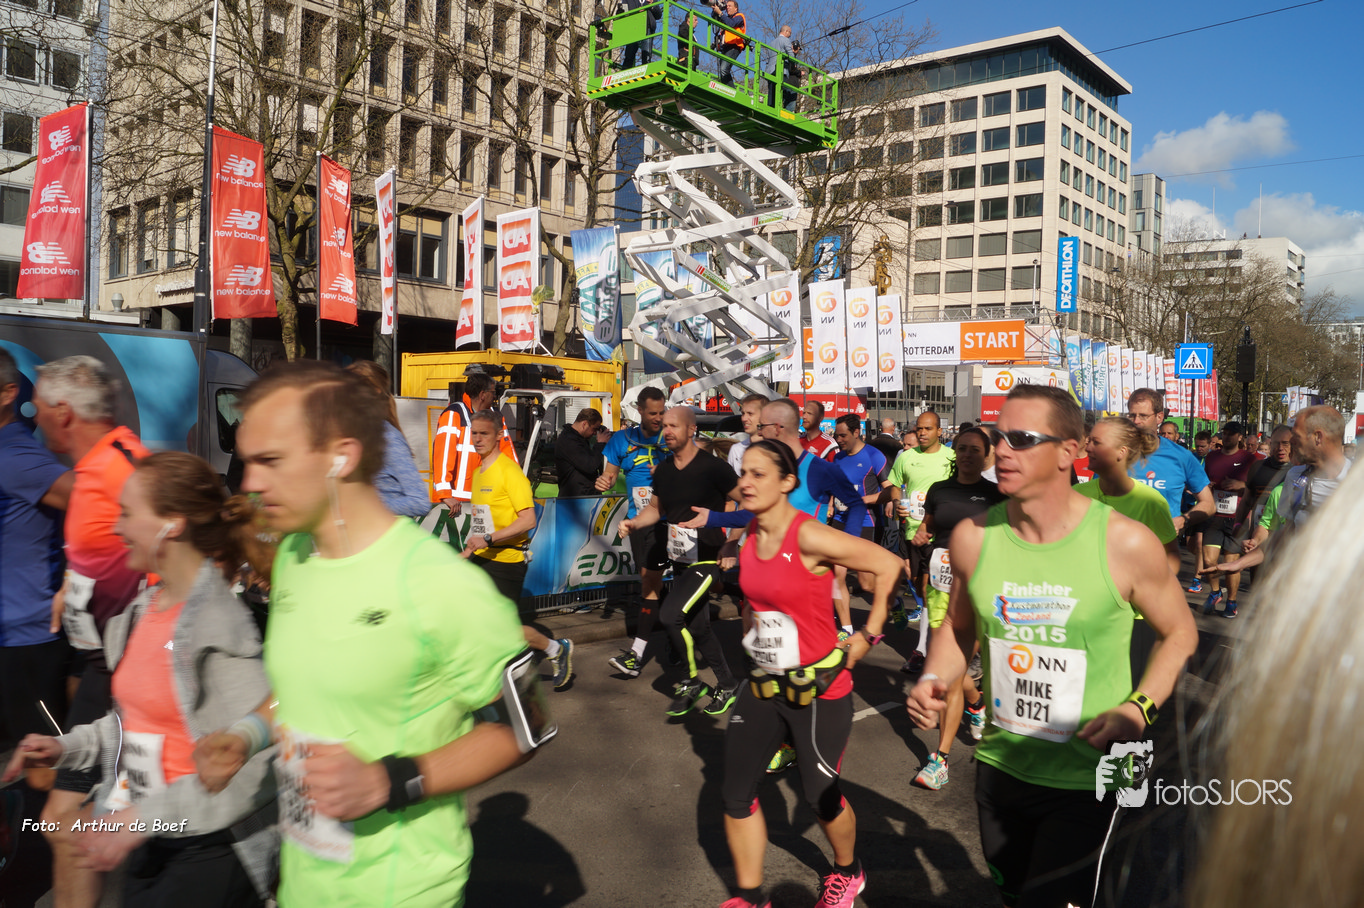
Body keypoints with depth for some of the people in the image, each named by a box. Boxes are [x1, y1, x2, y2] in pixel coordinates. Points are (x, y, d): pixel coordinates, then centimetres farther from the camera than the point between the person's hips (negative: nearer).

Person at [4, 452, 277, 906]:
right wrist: (66, 747, 11)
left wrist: (147, 816, -22)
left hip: (209, 847, -8)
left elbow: (253, 762, -25)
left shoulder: (220, 623, -22)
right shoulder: (141, 611, 5)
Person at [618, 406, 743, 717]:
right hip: (679, 560, 7)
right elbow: (656, 508, 19)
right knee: (697, 626, 13)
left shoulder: (712, 467, -14)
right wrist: (634, 523, -1)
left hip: (708, 559, -7)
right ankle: (728, 684, 31)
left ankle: (692, 682, 0)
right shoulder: (663, 470, 6)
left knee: (671, 614, -21)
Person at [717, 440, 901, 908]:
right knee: (735, 793, 6)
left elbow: (889, 566, -20)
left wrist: (867, 637, -15)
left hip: (819, 687, -7)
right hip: (764, 684, 7)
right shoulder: (750, 536, 0)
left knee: (819, 794, 9)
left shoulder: (809, 538, -23)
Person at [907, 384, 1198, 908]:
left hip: (1087, 777, -4)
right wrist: (933, 680, -9)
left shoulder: (1125, 542, -15)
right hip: (1000, 766, 4)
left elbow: (1180, 633, -1)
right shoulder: (972, 537, -6)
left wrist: (1138, 709, -16)